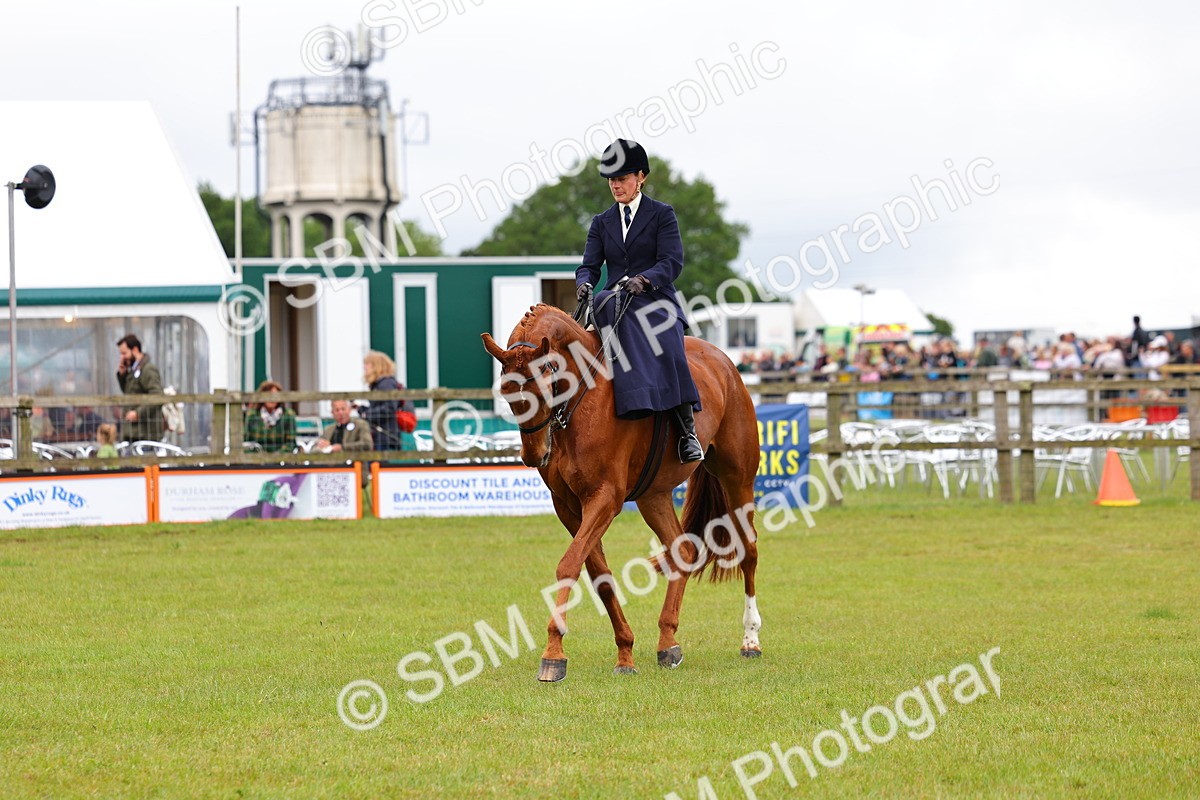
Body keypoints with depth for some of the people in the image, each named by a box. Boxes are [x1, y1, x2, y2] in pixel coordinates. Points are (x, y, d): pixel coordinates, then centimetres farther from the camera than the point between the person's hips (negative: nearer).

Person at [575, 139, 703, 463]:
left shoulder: (662, 215, 7)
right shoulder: (602, 222, 20)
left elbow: (672, 262, -6)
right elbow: (590, 265, 10)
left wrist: (643, 279, -25)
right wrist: (584, 284, -16)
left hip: (656, 301, -3)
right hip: (616, 303, 3)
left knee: (665, 344, -36)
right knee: (606, 302, -37)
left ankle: (687, 428, -37)